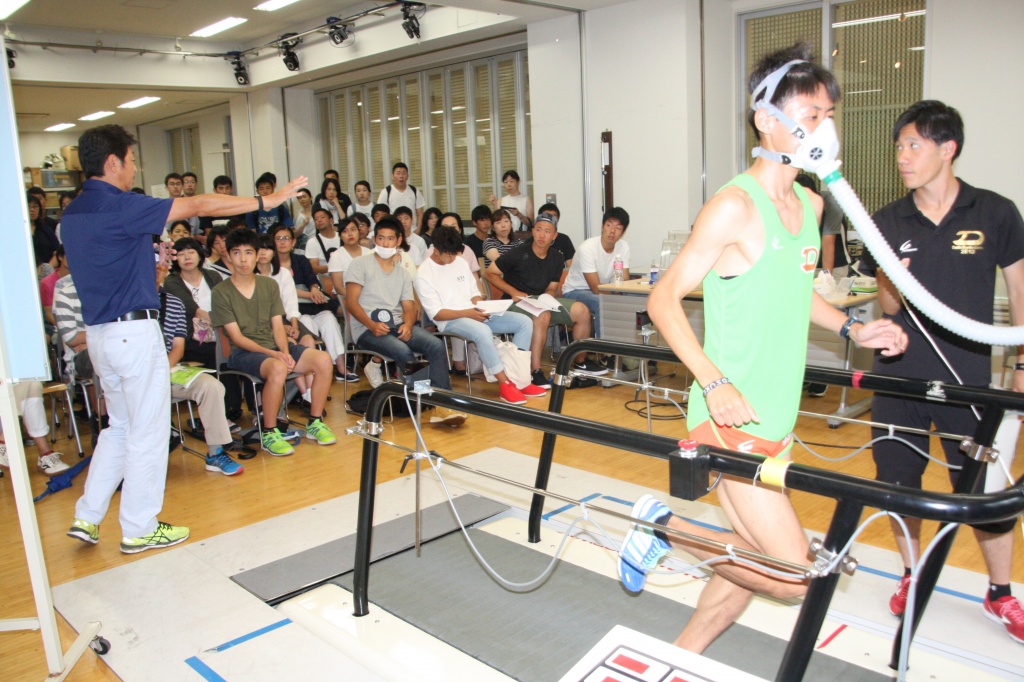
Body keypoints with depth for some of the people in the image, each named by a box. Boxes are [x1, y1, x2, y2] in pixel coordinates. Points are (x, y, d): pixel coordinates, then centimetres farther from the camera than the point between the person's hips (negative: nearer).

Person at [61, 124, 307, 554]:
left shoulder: (73, 213, 12)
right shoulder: (120, 207, -16)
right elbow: (198, 207, -16)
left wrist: (151, 261, 19)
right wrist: (266, 201, -12)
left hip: (98, 332, 9)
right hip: (134, 330, -9)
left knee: (121, 427, 21)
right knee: (147, 432, 3)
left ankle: (87, 517, 24)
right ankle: (139, 529, 14)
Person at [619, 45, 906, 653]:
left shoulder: (810, 204, 11)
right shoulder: (735, 206, -15)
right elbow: (664, 299, -14)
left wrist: (850, 327, 9)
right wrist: (715, 382, -23)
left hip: (779, 420, 8)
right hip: (731, 420, -8)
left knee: (756, 566, 16)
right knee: (793, 576, -6)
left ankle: (679, 659, 34)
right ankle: (665, 527, 10)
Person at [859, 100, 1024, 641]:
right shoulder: (888, 223, 1)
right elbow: (888, 306, 4)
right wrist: (893, 283, -18)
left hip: (968, 378, -2)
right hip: (899, 375, 2)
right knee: (899, 482, 10)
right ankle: (912, 574, 32)